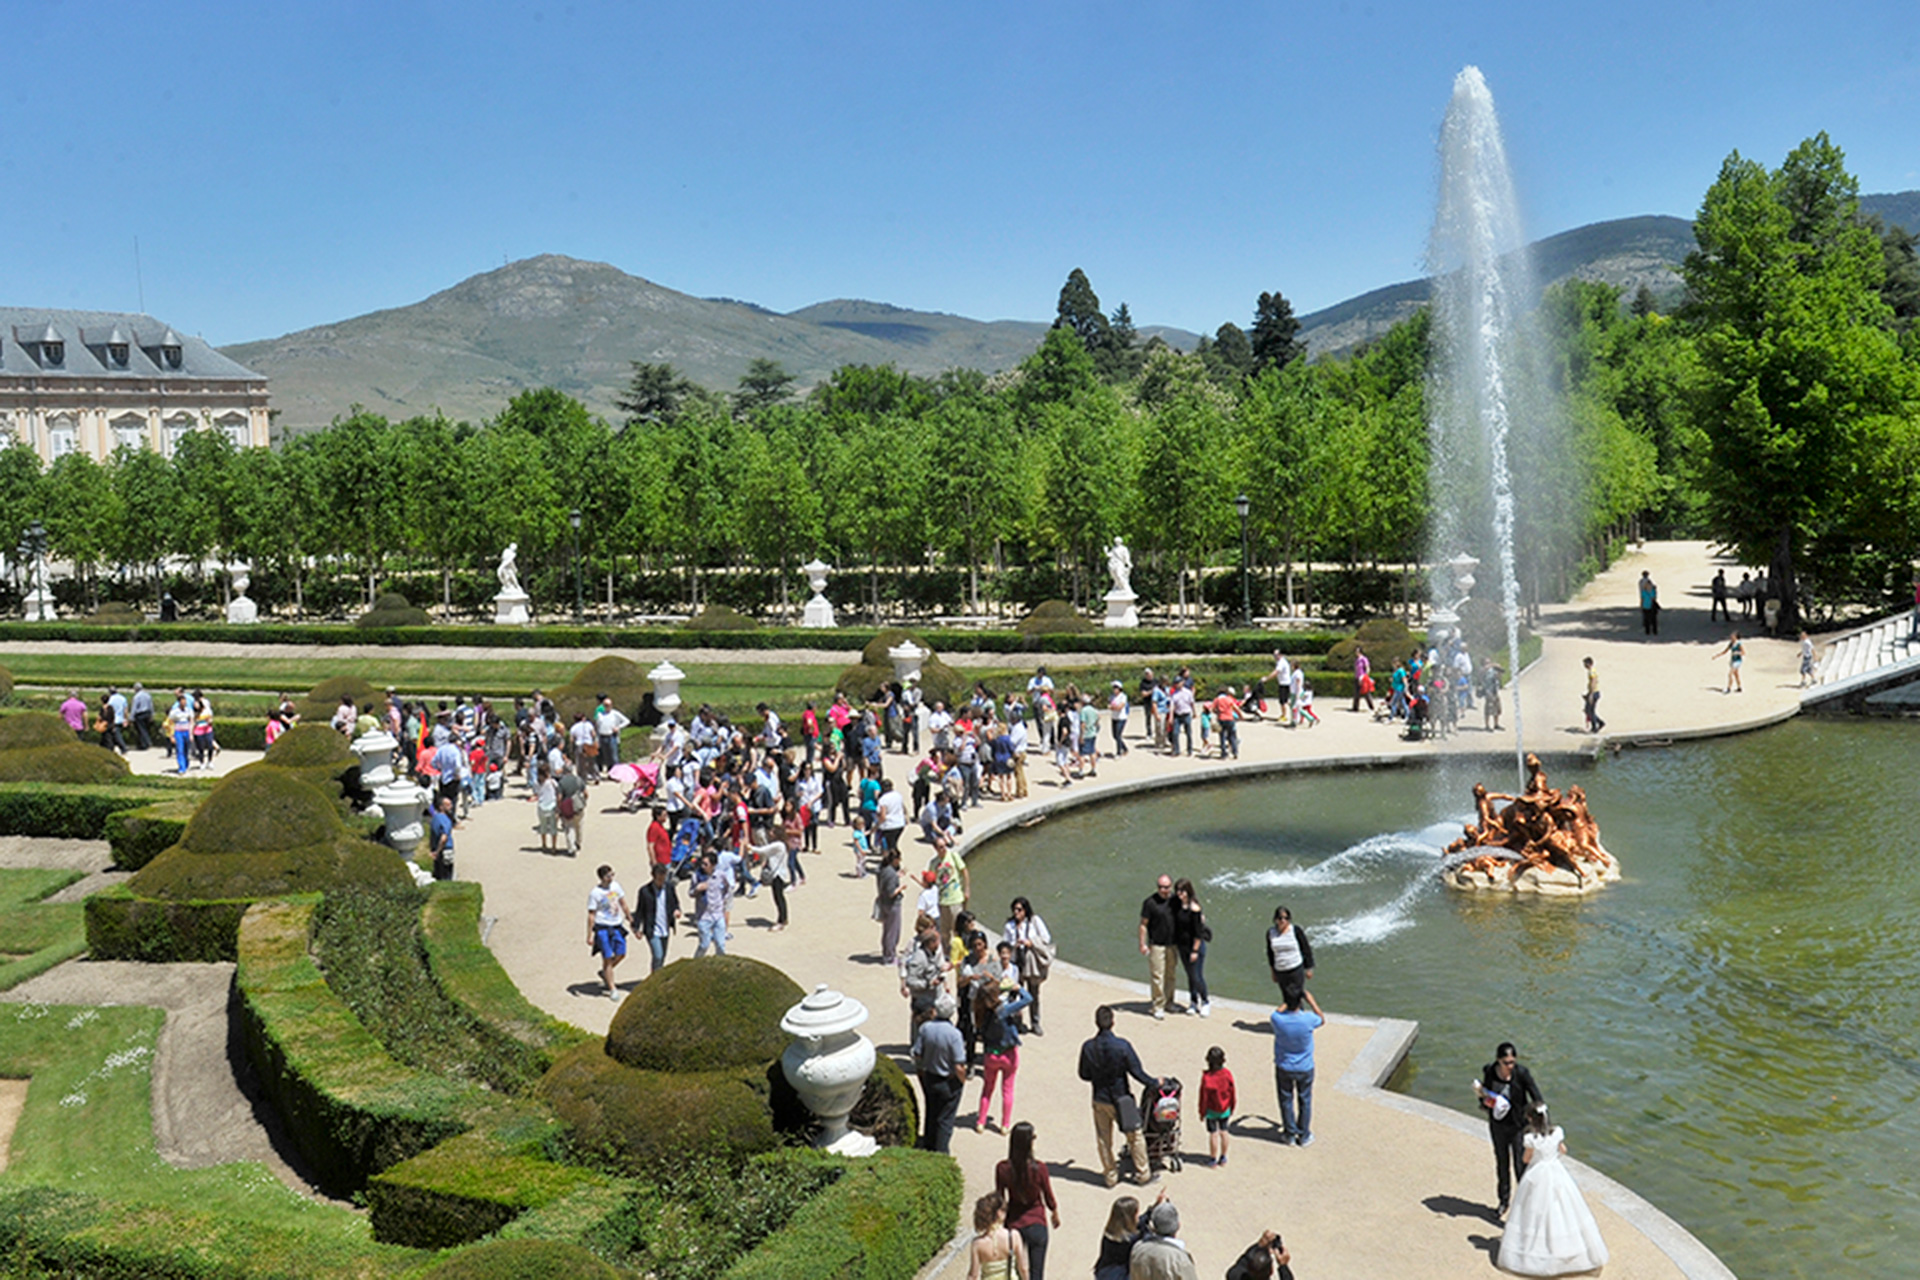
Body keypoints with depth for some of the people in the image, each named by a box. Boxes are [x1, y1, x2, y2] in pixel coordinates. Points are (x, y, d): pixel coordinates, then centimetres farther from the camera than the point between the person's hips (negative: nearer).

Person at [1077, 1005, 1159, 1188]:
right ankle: (1143, 1174, 27)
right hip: (1120, 1099, -3)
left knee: (1104, 1139, 18)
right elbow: (1136, 1071, -15)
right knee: (1135, 1136, 16)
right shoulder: (1122, 1046, -22)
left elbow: (1084, 1075, -1)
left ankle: (1110, 1175, 29)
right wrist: (1155, 1083, 2)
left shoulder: (1088, 1047, -12)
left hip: (1100, 1100, 3)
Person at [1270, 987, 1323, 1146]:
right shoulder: (1308, 1020, -27)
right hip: (1305, 1068, 0)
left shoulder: (1278, 1019, -25)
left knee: (1286, 1101, 18)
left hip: (1284, 1067, 0)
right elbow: (1322, 1020, -2)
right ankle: (1304, 1136, 30)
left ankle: (1289, 1134, 31)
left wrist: (1289, 1002, 7)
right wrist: (1310, 999, 0)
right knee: (1305, 1101, 18)